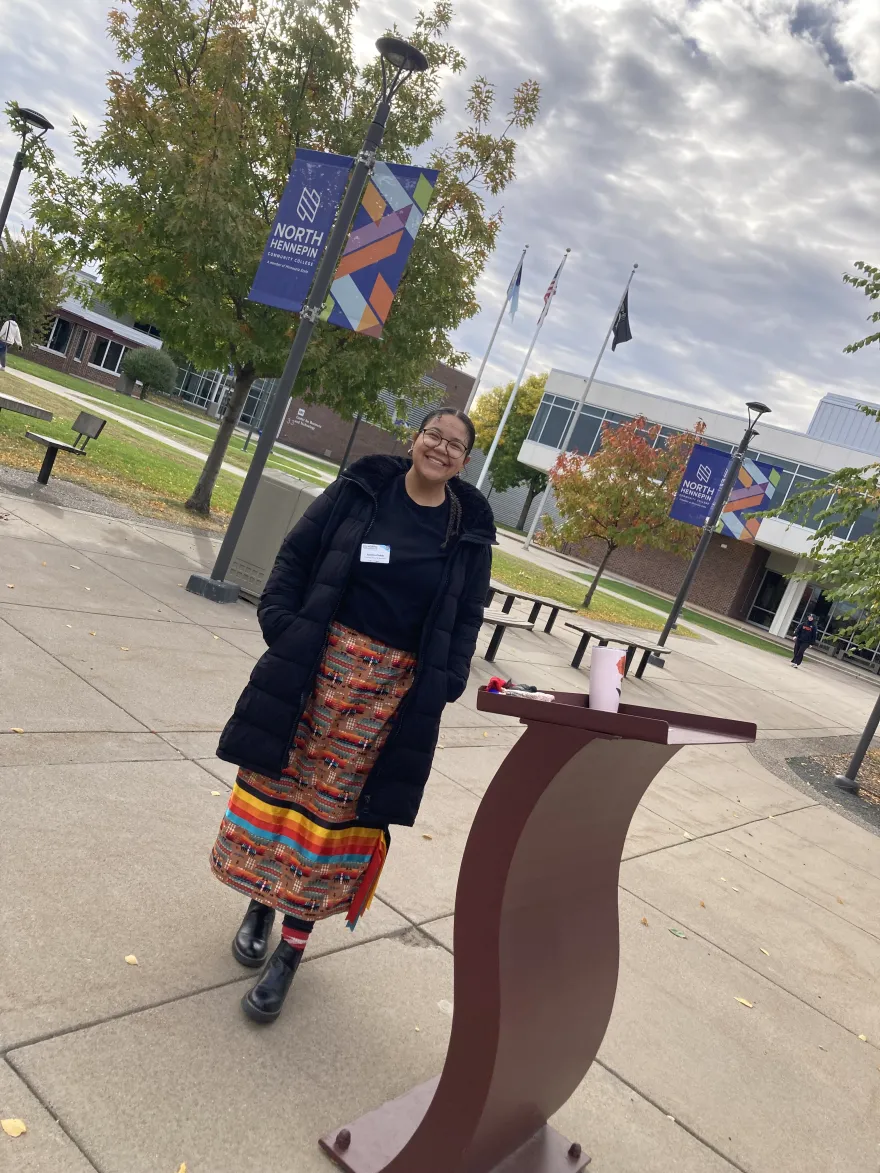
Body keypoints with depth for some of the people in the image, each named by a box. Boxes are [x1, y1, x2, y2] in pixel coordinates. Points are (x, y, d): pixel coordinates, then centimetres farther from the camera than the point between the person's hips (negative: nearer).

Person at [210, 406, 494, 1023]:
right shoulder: (362, 488, 1)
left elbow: (468, 615, 6)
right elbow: (297, 553, 2)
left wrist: (447, 682, -6)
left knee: (337, 806, 4)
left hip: (393, 686, 0)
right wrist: (280, 617, -10)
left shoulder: (470, 529, 3)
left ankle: (292, 948, 15)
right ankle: (261, 904, 33)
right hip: (318, 660, 1)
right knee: (281, 779, 9)